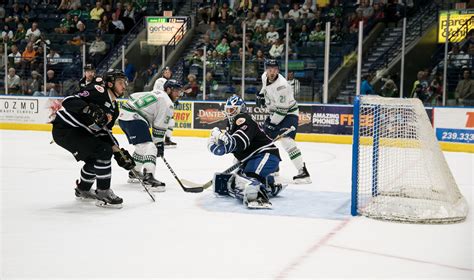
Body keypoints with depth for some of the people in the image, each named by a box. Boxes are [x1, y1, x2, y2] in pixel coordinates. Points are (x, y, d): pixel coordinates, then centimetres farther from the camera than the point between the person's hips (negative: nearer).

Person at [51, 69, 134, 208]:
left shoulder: (114, 108, 12)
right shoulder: (98, 91, -16)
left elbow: (104, 133, 15)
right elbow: (69, 101, -25)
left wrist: (119, 152, 5)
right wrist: (90, 109, -39)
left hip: (79, 132, 10)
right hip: (65, 130, -10)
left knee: (94, 159, 21)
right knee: (103, 151, -17)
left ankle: (82, 190, 43)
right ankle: (103, 193, -8)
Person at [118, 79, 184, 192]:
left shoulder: (156, 93, 23)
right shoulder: (167, 103, -5)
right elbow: (160, 126, -8)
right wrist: (159, 143, 1)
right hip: (133, 118, -10)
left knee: (142, 146, 26)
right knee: (148, 146, -18)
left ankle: (134, 173, 40)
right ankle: (148, 178, -32)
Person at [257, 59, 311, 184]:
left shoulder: (281, 85, -30)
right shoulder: (265, 76, -4)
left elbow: (282, 109, -28)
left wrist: (272, 124, -23)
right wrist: (261, 95, 17)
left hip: (288, 114, -10)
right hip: (275, 113, 10)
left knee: (286, 141, -26)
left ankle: (303, 172, -30)